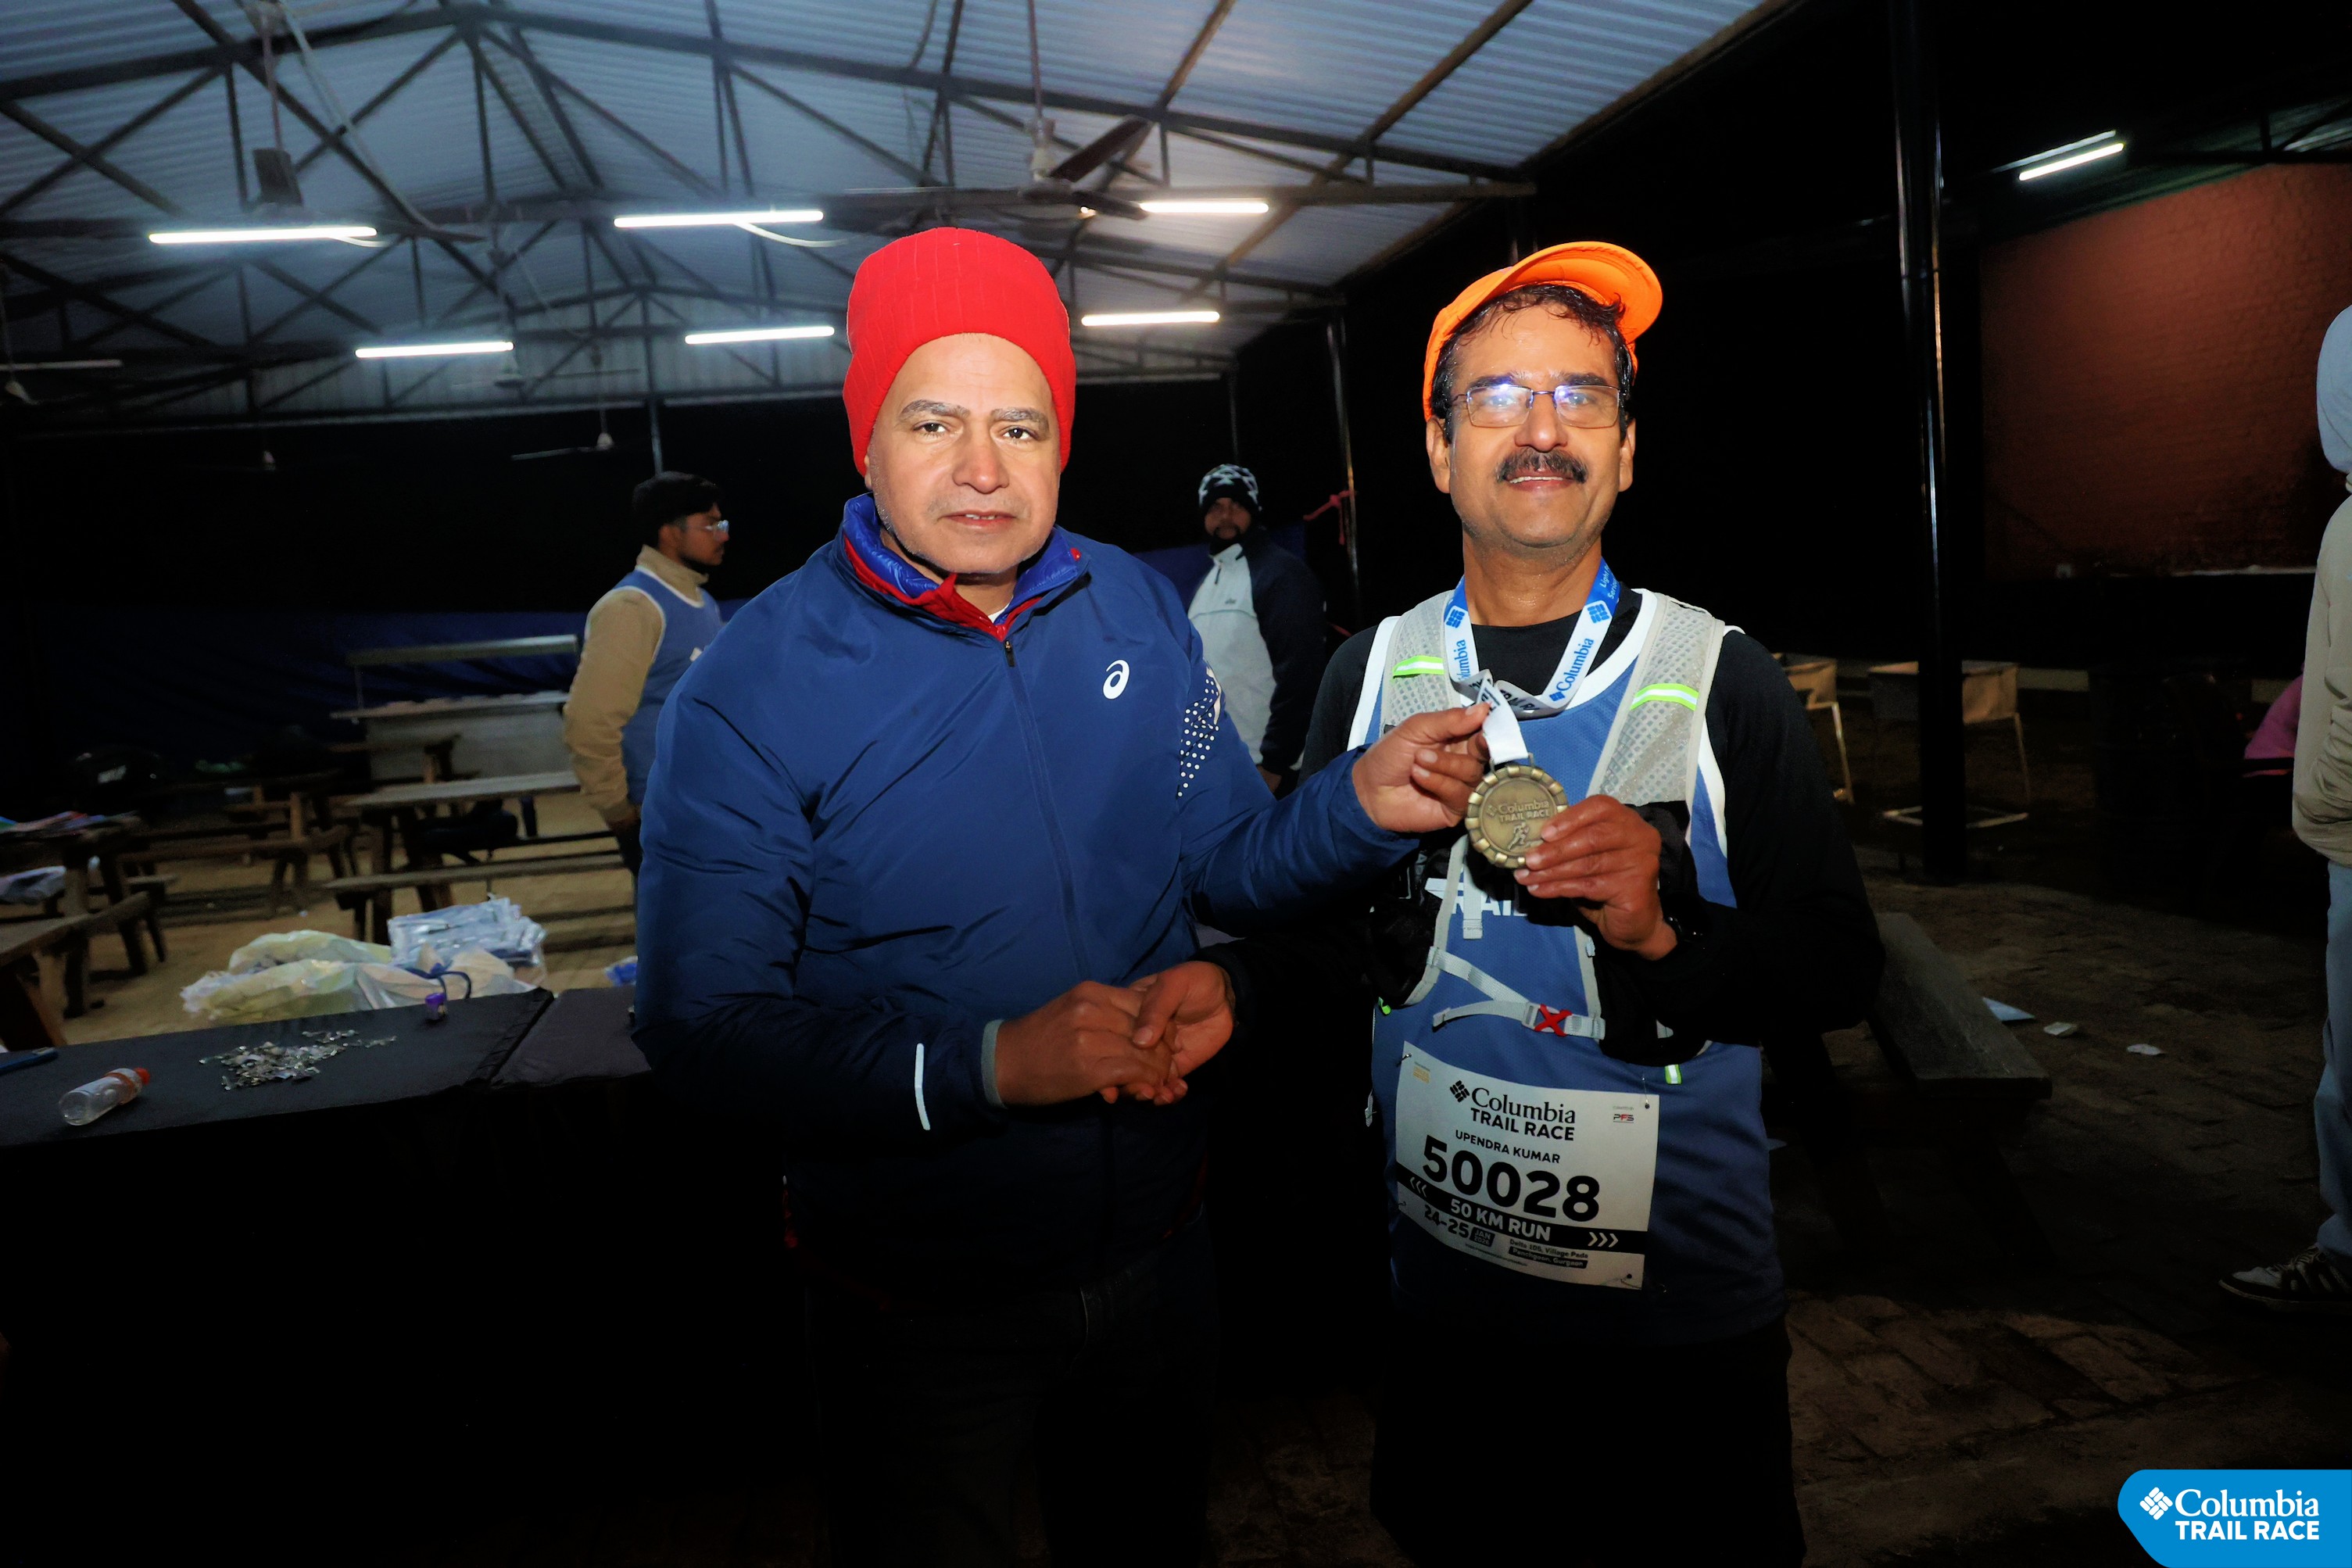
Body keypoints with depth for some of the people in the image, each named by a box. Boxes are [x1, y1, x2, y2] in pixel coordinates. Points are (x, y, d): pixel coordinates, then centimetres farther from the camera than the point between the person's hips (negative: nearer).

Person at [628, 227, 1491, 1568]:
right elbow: (705, 1029, -22)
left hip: (1159, 1252, 4)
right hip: (917, 1307, -3)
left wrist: (1359, 807, -17)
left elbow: (1223, 853, 2)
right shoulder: (753, 694, -19)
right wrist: (989, 1063, -32)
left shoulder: (1140, 613, -5)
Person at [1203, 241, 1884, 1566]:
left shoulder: (1723, 681, -11)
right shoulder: (1370, 675, -3)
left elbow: (1843, 969, -9)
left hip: (1685, 1306, -2)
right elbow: (1307, 925, 6)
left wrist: (1664, 935, -26)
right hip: (1444, 1281, 3)